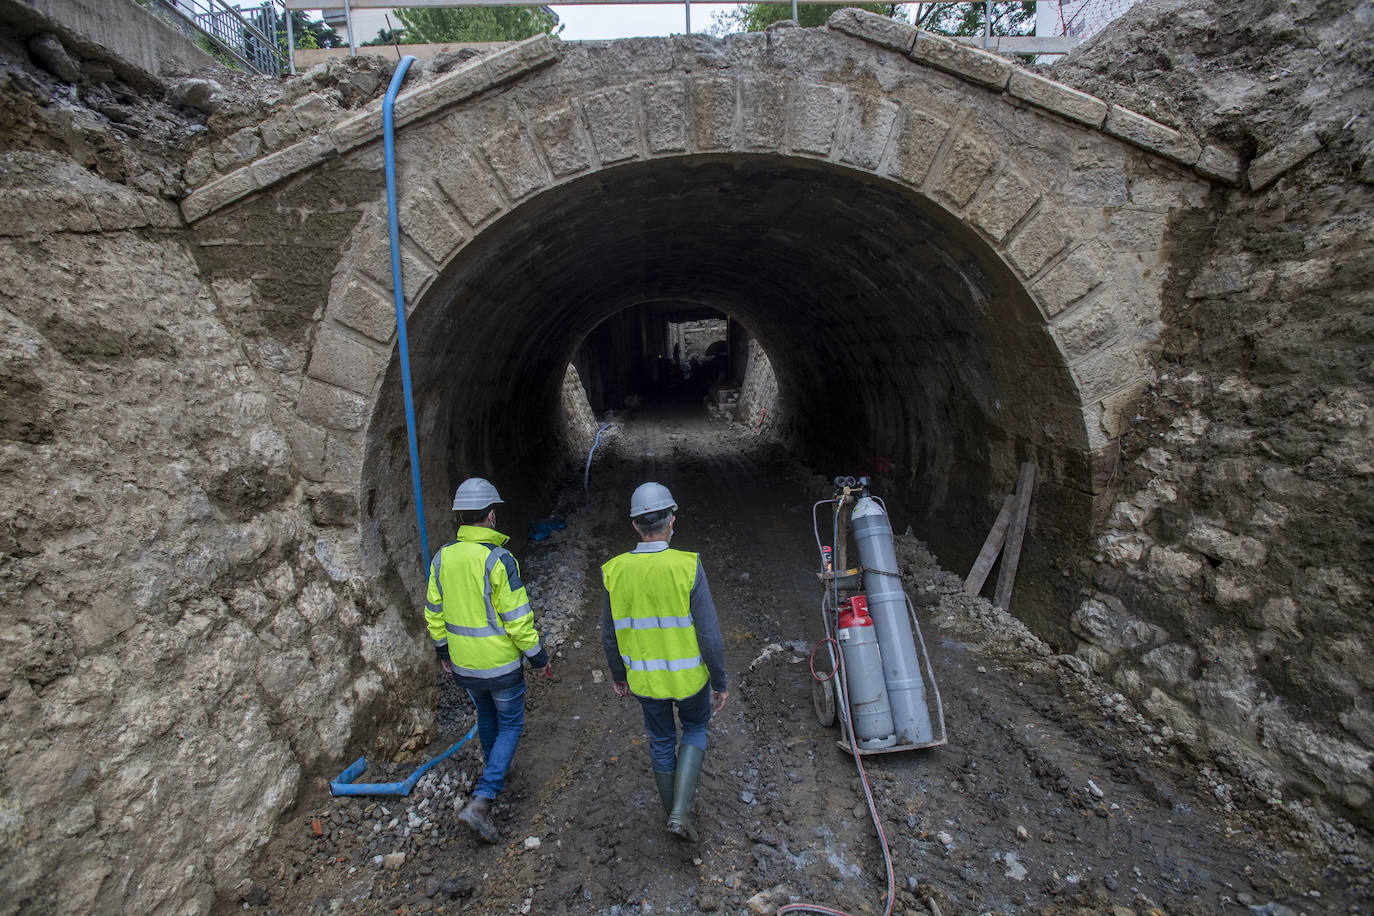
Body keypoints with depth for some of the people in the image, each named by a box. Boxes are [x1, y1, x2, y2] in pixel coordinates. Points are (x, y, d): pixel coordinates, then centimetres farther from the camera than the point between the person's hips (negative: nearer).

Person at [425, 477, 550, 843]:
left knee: (486, 717, 27)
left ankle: (495, 774, 47)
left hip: (463, 665, 6)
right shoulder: (498, 559, -23)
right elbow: (517, 619, -19)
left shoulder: (443, 557, -4)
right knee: (510, 724, 12)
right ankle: (482, 799, 2)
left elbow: (434, 613, 6)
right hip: (501, 665, -6)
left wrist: (443, 650, 20)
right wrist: (538, 656, -7)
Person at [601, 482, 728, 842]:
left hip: (644, 677, 2)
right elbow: (710, 636, -19)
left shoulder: (615, 571, -14)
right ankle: (680, 811, 14)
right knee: (695, 729, 26)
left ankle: (673, 812, 43)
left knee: (661, 740, 25)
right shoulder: (688, 568, -24)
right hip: (688, 676, -2)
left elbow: (609, 635, -2)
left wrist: (618, 674, 15)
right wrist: (720, 683, -5)